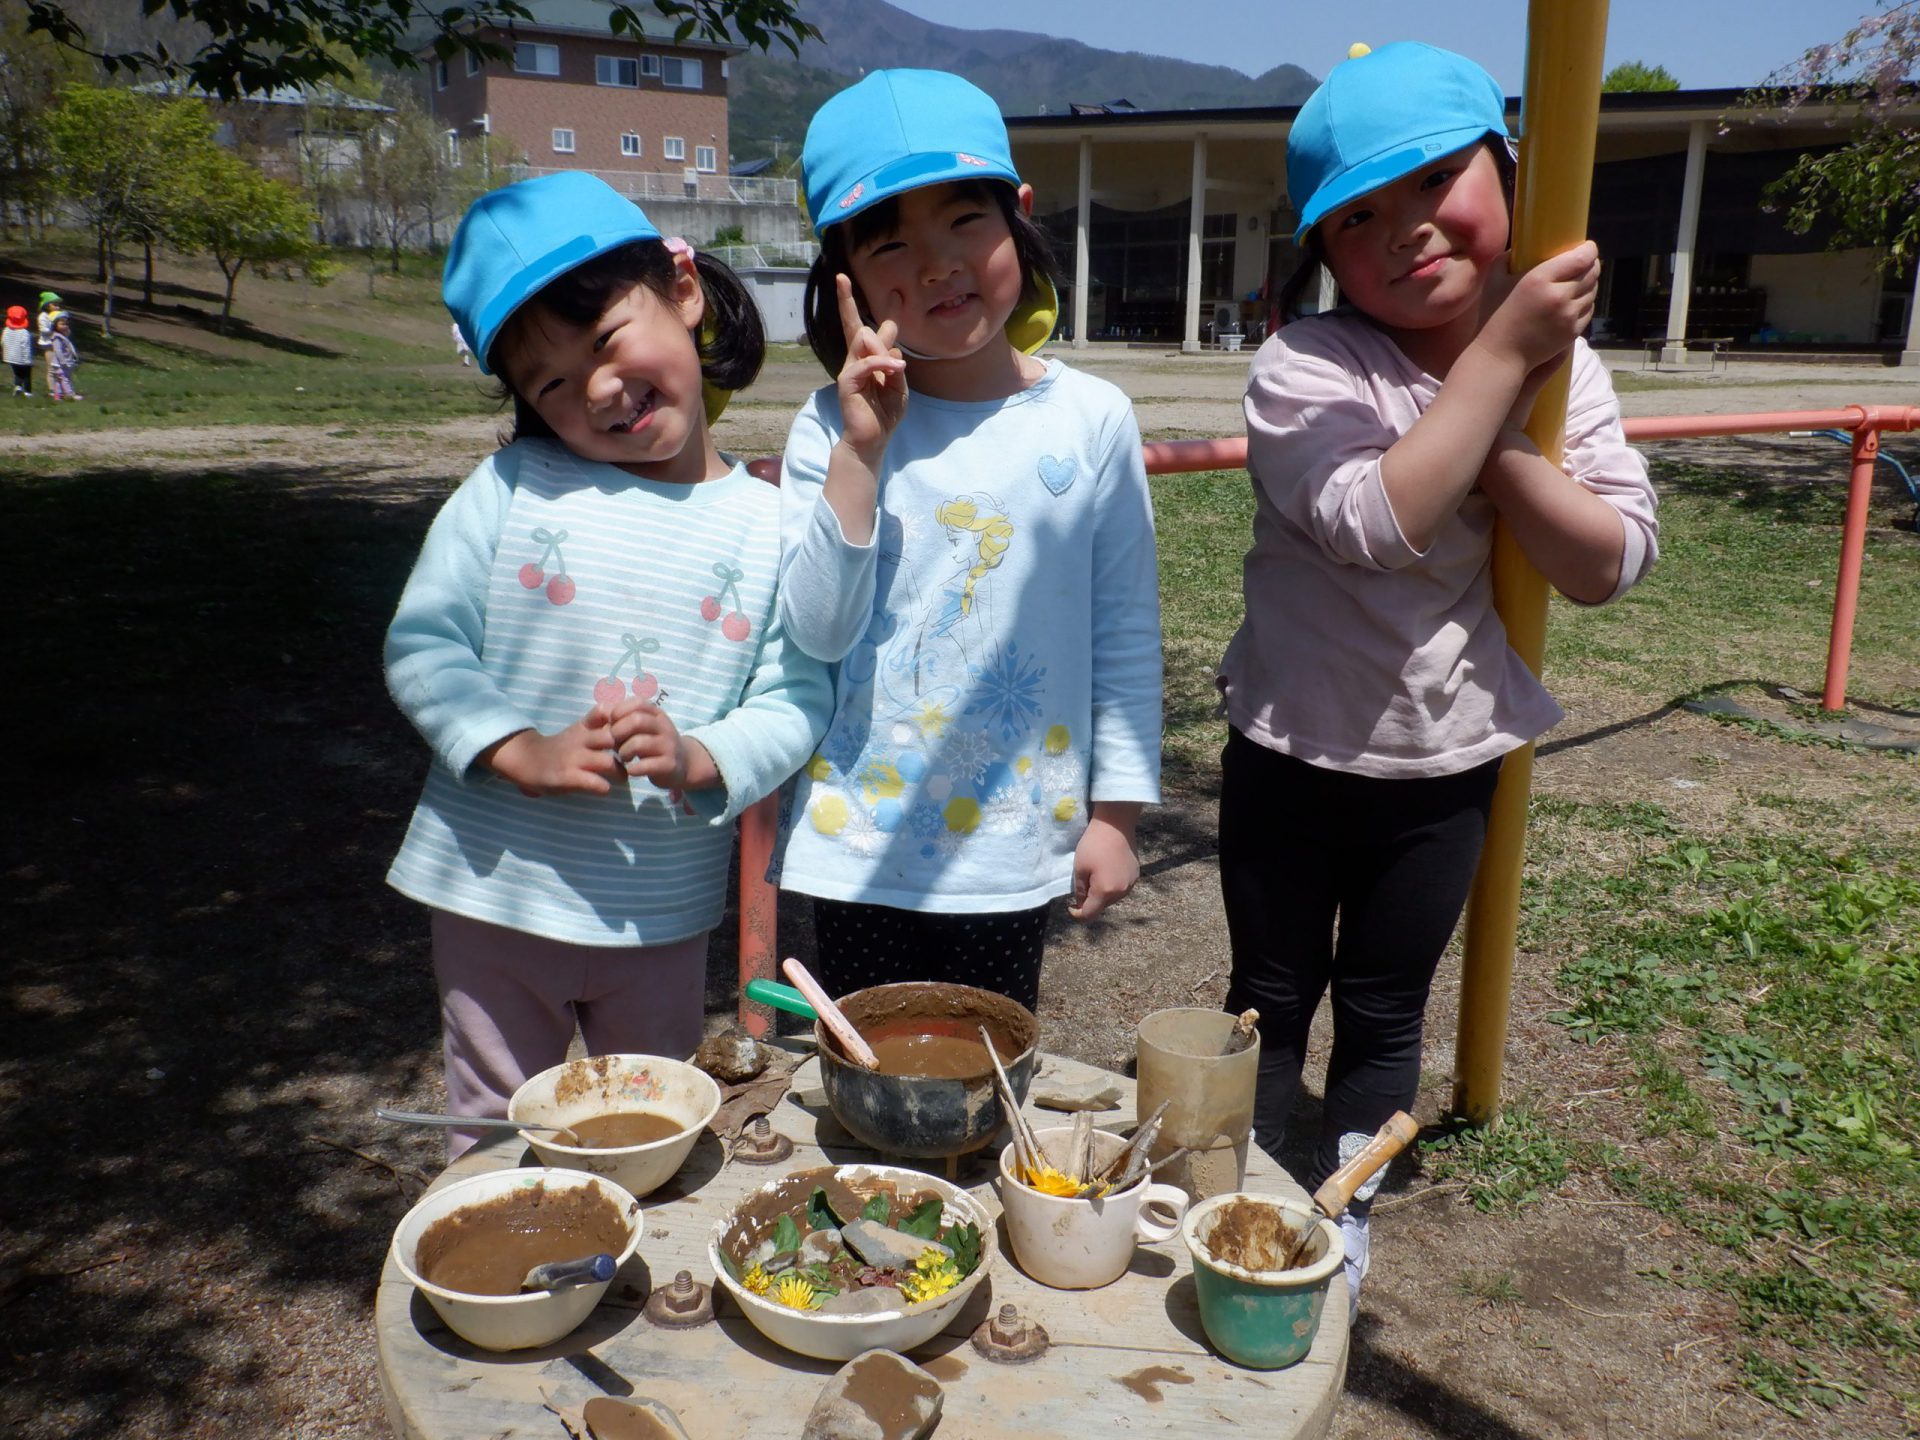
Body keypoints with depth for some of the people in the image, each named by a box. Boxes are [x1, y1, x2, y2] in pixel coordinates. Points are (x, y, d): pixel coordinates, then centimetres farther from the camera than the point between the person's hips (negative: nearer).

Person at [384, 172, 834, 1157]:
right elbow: (421, 647, -5)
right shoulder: (511, 488, -6)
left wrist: (700, 759, -25)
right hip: (497, 895, 0)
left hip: (663, 916, 0)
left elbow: (797, 700, -7)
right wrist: (522, 752, -19)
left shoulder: (767, 524, -6)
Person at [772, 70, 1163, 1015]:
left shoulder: (1091, 421, -7)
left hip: (1014, 842, 0)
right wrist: (861, 450, -22)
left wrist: (1115, 812, -1)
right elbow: (816, 632, -15)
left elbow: (1126, 636, -2)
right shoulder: (832, 428, -7)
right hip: (861, 839, 1)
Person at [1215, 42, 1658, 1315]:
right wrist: (1499, 357, -27)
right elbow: (1380, 522, -33)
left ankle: (1344, 1215, 40)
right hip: (1295, 753, -2)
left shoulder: (1565, 366, -4)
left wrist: (1499, 439, -24)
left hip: (1448, 764, 3)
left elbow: (1607, 565, -11)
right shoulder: (1304, 370, -18)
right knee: (1273, 997, 15)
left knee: (1385, 1012, 18)